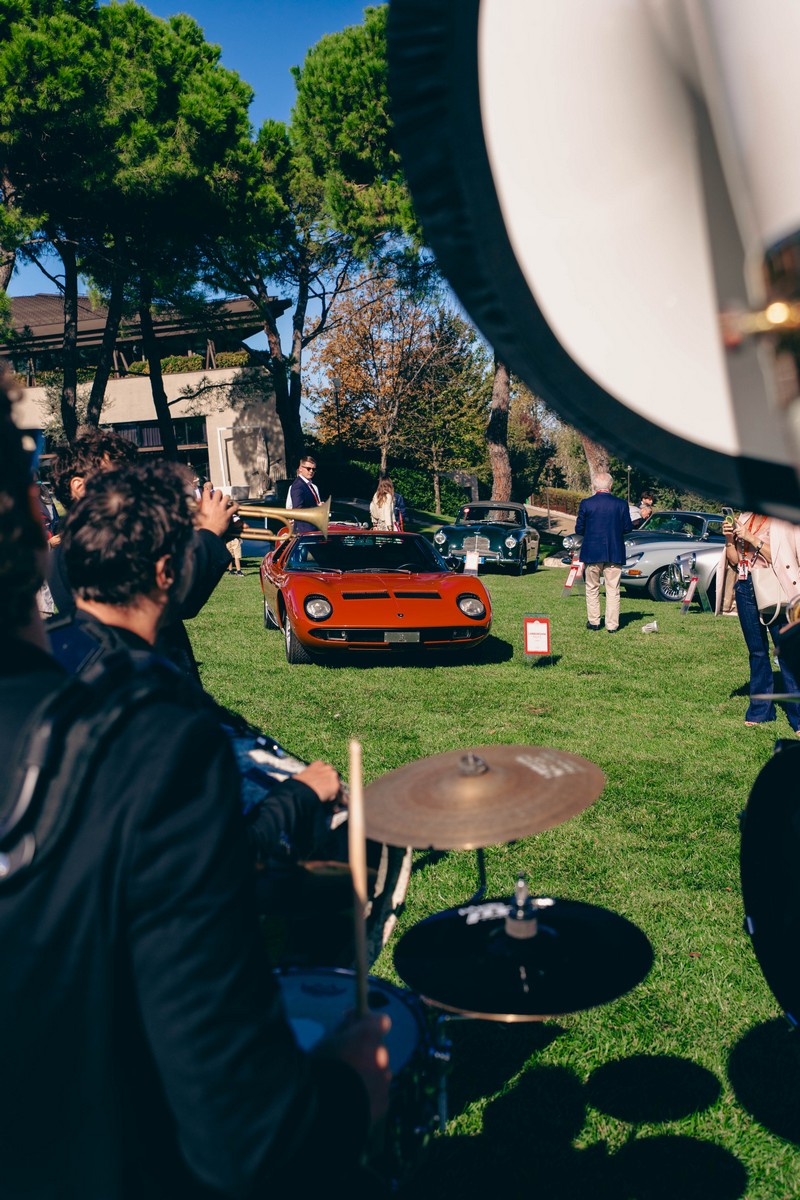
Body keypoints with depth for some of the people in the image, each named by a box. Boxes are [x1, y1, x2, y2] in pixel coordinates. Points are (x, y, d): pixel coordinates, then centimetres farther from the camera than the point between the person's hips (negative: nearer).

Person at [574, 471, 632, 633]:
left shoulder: (585, 504, -7)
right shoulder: (621, 504, -4)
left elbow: (579, 529, -4)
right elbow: (627, 528, 1)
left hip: (592, 552, -1)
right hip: (615, 553, 1)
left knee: (592, 589, 14)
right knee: (613, 590, 6)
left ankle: (593, 621, 17)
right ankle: (612, 625, 7)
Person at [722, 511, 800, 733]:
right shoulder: (744, 519, 13)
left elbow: (778, 557, -14)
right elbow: (734, 561, 11)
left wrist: (752, 539, -18)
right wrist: (729, 539, -4)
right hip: (746, 588, 5)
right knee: (757, 651, 11)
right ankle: (760, 711, 20)